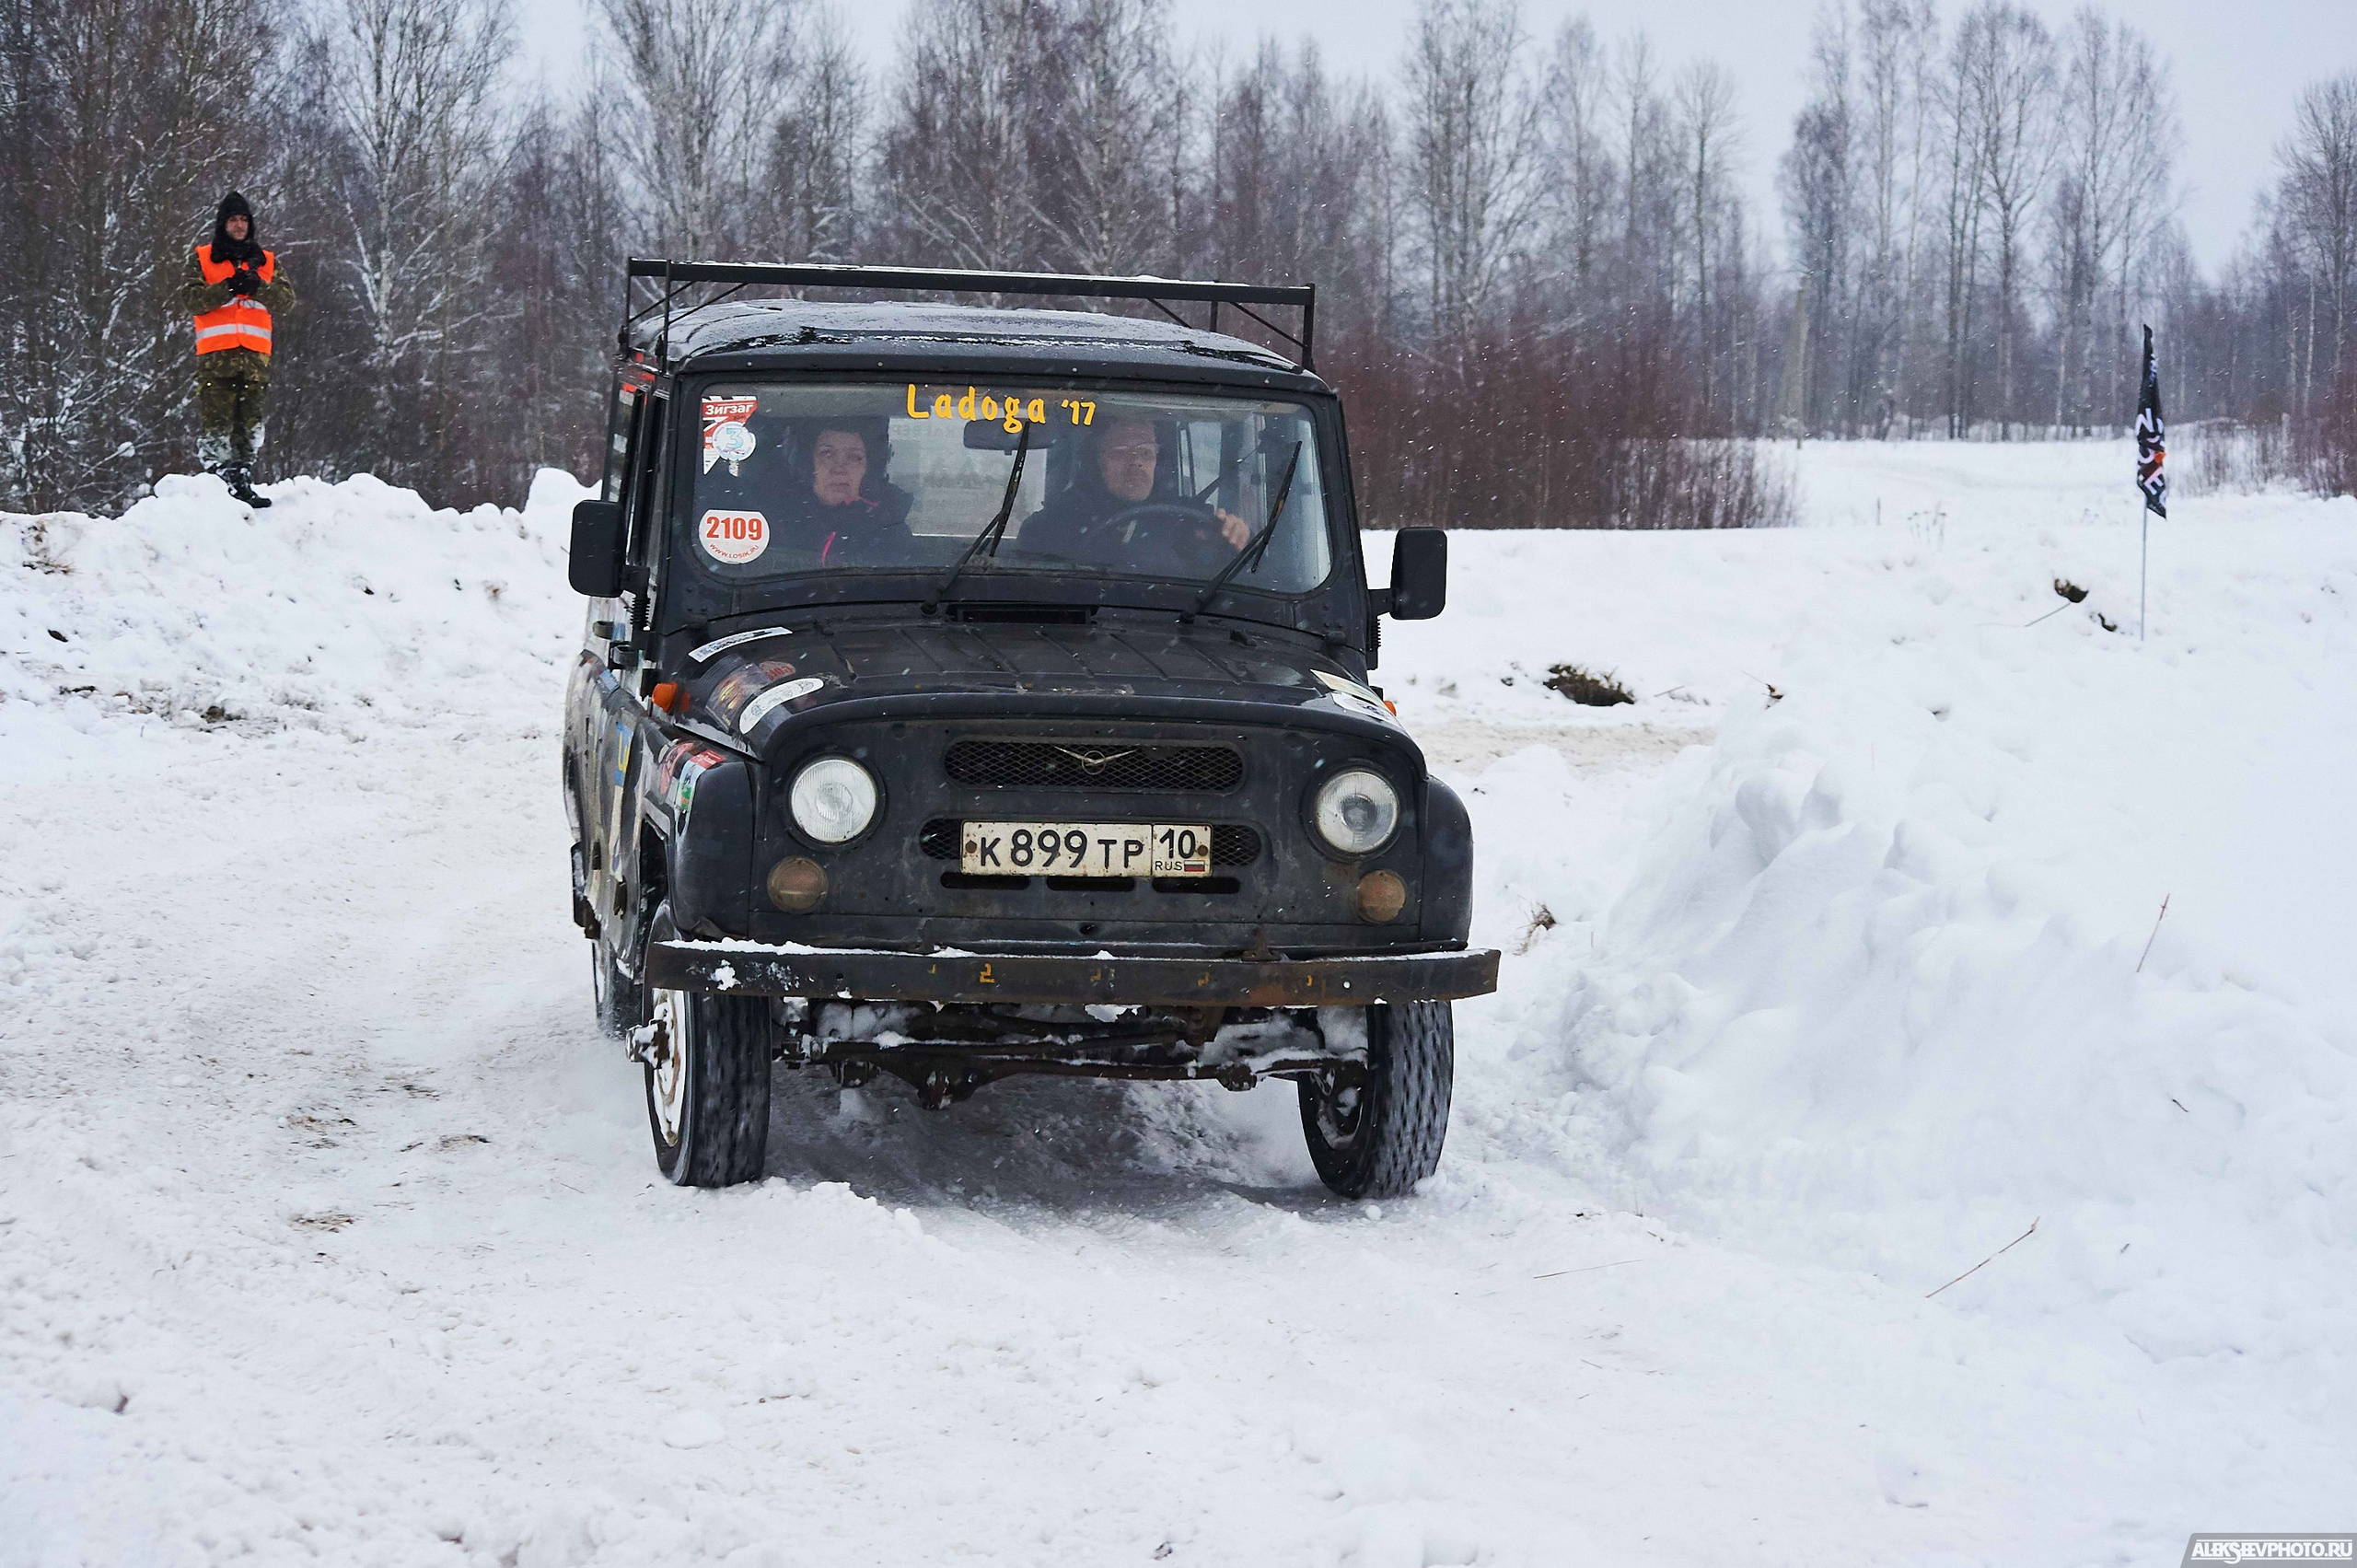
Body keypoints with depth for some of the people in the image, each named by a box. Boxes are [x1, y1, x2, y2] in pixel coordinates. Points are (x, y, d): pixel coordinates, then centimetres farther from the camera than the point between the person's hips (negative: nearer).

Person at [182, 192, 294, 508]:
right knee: (216, 423, -10)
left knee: (249, 424, 4)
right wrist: (229, 287, -15)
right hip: (216, 354, -3)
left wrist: (258, 287, -14)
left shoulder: (266, 261, 18)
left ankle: (242, 482, 10)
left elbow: (287, 297, 4)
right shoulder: (201, 258, 10)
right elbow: (191, 298, -4)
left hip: (255, 353, 3)